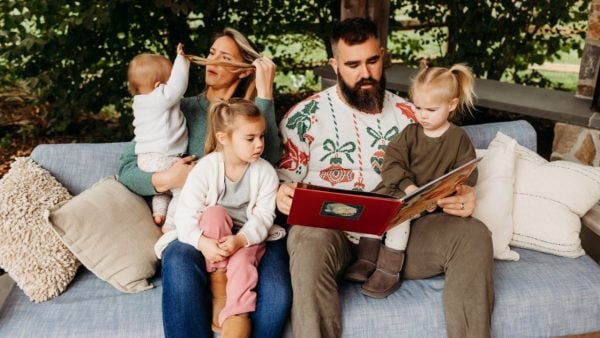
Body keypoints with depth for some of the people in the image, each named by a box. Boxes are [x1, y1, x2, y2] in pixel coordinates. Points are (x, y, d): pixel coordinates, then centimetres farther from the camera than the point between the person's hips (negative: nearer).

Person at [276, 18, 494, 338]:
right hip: (331, 232, -3)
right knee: (310, 241, -38)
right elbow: (281, 179, 3)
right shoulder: (306, 116, 4)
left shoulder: (407, 114, 12)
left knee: (473, 235, -19)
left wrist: (459, 195, -9)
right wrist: (282, 194, -22)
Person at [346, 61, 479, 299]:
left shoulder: (458, 139, 0)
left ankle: (389, 271, -22)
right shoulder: (410, 133, 9)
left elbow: (465, 177, -5)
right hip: (400, 189, 4)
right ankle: (367, 259, -12)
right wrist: (408, 186, -19)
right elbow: (392, 161, -3)